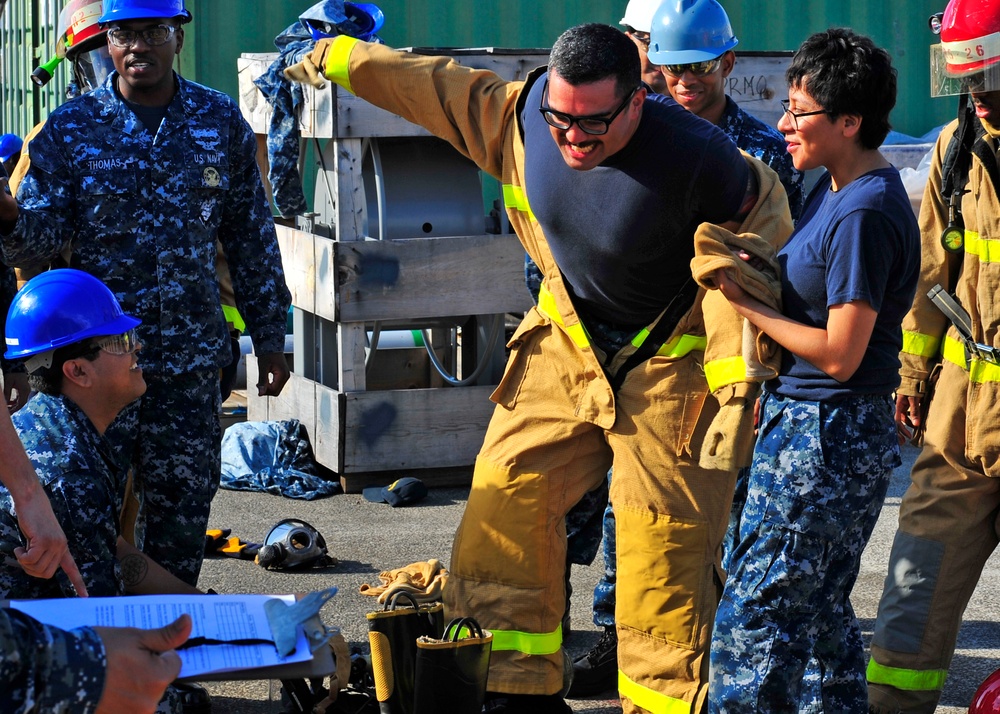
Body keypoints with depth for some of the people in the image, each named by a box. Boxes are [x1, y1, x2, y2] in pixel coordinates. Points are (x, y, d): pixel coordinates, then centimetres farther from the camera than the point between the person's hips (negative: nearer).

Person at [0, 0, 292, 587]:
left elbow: (253, 239, 10)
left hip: (190, 358, 1)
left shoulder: (221, 122, 5)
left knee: (182, 515, 6)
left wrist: (269, 338, 9)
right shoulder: (70, 129, 0)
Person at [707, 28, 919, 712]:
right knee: (820, 610, 17)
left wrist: (746, 302, -14)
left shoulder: (863, 214, -21)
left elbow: (840, 354, -21)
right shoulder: (837, 187, 9)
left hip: (828, 439, -10)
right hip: (803, 420, 10)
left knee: (754, 613, -5)